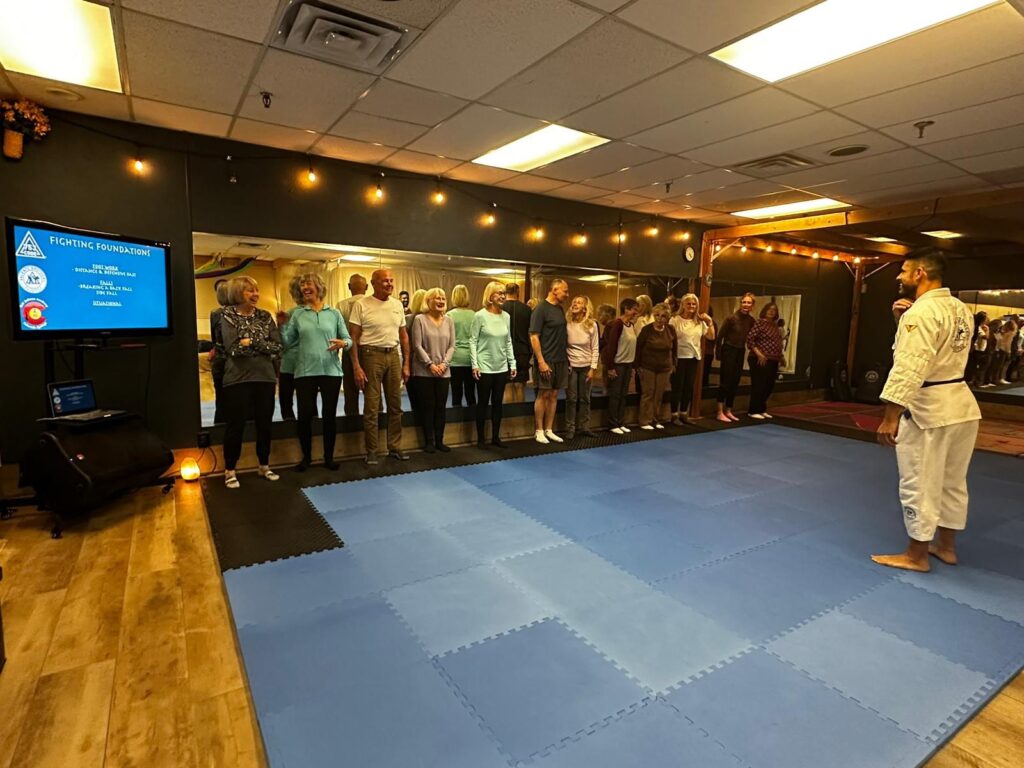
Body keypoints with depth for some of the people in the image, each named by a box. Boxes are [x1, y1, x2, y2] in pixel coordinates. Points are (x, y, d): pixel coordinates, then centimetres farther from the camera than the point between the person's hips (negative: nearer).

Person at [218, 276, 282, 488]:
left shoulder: (265, 316, 8)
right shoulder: (228, 315, -2)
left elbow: (278, 346, -3)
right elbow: (233, 348, -15)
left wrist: (251, 341, -13)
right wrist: (262, 345, -10)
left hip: (265, 377, 4)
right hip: (237, 378, -3)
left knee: (265, 423, 11)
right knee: (235, 425, 3)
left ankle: (264, 466, 25)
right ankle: (229, 470, 17)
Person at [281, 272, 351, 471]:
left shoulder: (334, 313, 5)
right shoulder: (297, 313, 6)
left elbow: (348, 339, 3)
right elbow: (288, 340, 2)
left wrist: (343, 344, -18)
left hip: (331, 371, 0)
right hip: (305, 372, 1)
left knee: (329, 414, 6)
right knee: (304, 415, 1)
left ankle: (329, 457, 20)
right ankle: (306, 456, 20)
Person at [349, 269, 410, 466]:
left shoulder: (398, 305, 9)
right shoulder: (361, 305, -6)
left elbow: (404, 336, 13)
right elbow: (353, 338, -7)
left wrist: (406, 364, 8)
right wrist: (356, 367, -14)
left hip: (393, 355, 5)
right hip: (371, 355, -5)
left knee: (395, 405, 10)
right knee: (371, 406, 1)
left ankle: (394, 447, 23)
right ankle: (371, 451, 12)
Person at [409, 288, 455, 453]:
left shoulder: (448, 320, 8)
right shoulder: (420, 319, -4)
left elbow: (452, 346, 6)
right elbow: (417, 346, -8)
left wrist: (444, 363, -8)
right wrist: (430, 364, -14)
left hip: (443, 371, 4)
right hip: (424, 371, -4)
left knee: (441, 406, 7)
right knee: (427, 406, 1)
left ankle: (439, 440, 16)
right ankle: (428, 441, 11)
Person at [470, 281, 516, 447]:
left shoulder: (506, 316, 6)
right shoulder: (480, 315, -6)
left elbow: (508, 342, 11)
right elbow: (473, 341, -6)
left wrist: (512, 363, 8)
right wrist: (475, 364, -12)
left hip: (502, 368, 4)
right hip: (484, 367, -4)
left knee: (497, 403, 10)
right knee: (483, 403, 5)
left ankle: (496, 437, 21)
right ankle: (480, 438, 16)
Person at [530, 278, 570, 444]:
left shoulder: (560, 309, 12)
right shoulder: (541, 309, -10)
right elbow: (534, 337, -14)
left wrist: (566, 357, 12)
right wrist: (541, 361, -19)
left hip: (561, 360, 7)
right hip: (546, 361, -7)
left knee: (554, 395, 9)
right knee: (543, 395, 0)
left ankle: (549, 430, 18)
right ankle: (539, 431, 11)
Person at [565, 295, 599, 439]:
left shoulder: (592, 325, -3)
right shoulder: (567, 323, -5)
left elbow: (595, 349, -1)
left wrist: (593, 368, -5)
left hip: (586, 366, 1)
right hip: (571, 366, -1)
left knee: (584, 399, 8)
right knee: (571, 399, 1)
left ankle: (584, 427, 18)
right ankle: (570, 429, 8)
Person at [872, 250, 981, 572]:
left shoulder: (921, 311, -18)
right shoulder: (961, 309, 11)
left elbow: (910, 368, -24)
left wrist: (890, 416, -23)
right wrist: (906, 319, 8)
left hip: (930, 408, -10)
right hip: (961, 403, 10)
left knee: (919, 485, 2)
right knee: (953, 481, 20)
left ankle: (916, 555, 14)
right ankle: (946, 546, 34)